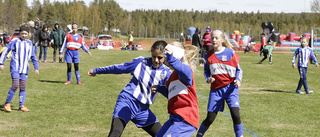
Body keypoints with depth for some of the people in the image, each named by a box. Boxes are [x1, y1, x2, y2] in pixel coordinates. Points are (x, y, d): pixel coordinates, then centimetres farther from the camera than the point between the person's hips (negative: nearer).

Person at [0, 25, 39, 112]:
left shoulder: (29, 43, 9)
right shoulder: (15, 41, -4)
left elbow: (33, 56, 19)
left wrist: (36, 68, 17)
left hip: (24, 69, 4)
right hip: (15, 68, -4)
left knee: (23, 87, 3)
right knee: (15, 85, -13)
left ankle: (21, 106, 10)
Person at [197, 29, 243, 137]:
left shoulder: (230, 52, -2)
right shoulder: (208, 55, 5)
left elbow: (238, 69, 6)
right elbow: (206, 70, 18)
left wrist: (238, 80, -12)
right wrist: (208, 79, -3)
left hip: (230, 88, -2)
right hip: (216, 89, 2)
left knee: (235, 115, -17)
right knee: (210, 119, 2)